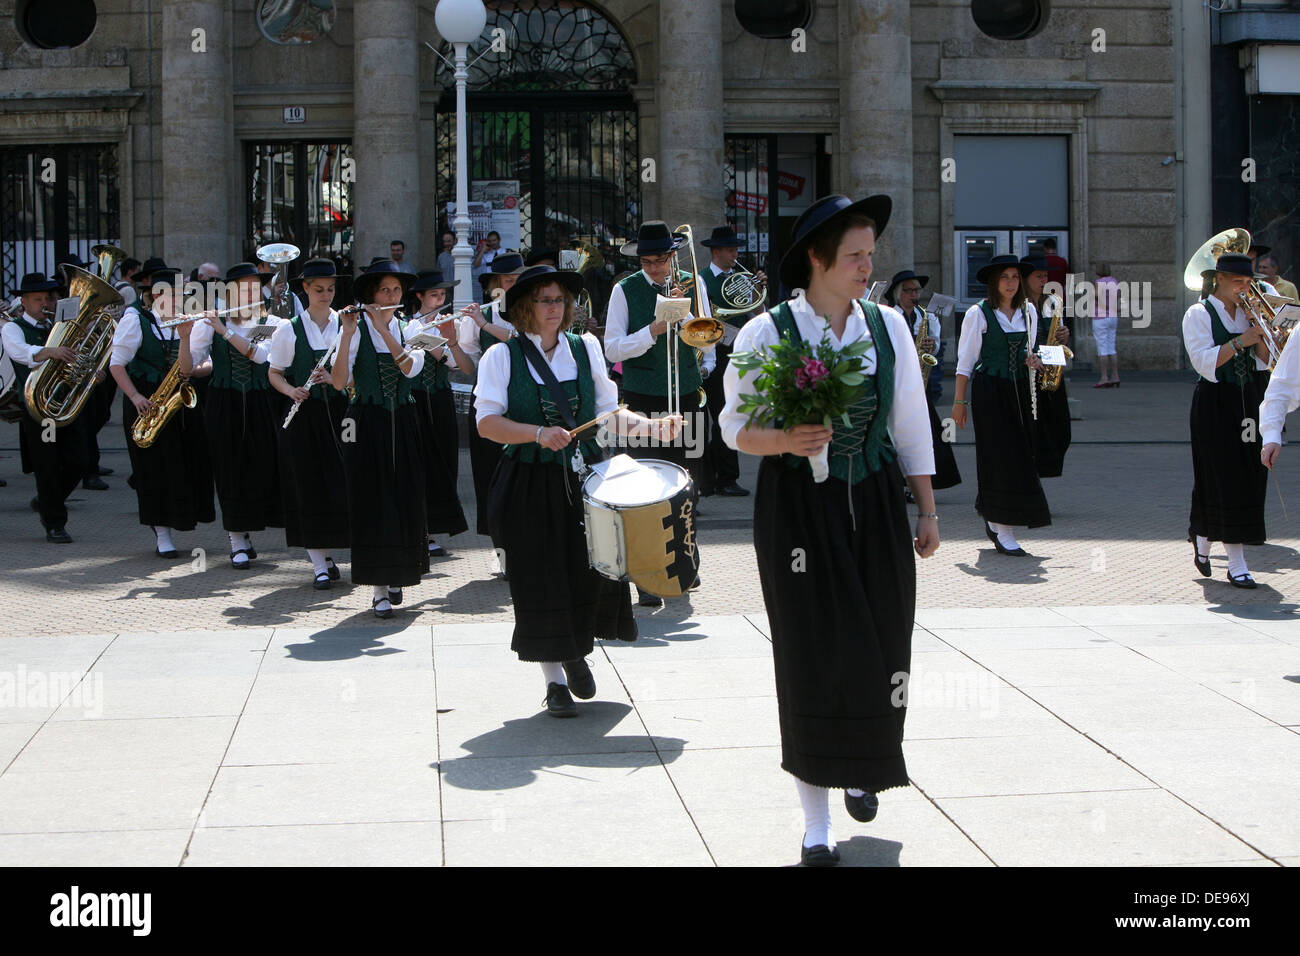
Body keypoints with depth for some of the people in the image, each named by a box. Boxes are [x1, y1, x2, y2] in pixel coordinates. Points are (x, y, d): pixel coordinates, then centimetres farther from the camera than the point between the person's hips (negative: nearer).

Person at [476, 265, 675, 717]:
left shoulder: (585, 348, 9)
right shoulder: (502, 356, -2)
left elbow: (607, 411, 8)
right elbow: (487, 422, -10)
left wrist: (650, 425, -8)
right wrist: (539, 434, -24)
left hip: (584, 476, 3)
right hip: (530, 486, -3)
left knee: (590, 571, -1)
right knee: (541, 580, 0)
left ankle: (578, 651, 29)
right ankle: (555, 680, 15)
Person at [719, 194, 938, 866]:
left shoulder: (888, 327, 4)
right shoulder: (766, 333, -7)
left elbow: (911, 425, 10)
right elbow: (736, 429, -2)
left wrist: (927, 510, 10)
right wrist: (786, 441, -22)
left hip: (875, 506, 4)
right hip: (798, 509, -3)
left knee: (881, 646, 6)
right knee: (813, 654, -3)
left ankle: (862, 770, 37)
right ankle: (816, 826, 7)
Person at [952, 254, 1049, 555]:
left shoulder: (1028, 311, 11)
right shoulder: (978, 313, -5)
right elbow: (965, 360, -3)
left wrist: (1032, 360, -2)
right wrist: (959, 401, -6)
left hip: (1019, 390, 5)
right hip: (989, 391, -5)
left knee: (1020, 452, 4)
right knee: (1001, 455, -8)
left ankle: (992, 517, 23)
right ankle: (1002, 531, -5)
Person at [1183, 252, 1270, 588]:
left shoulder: (1246, 312, 13)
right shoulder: (1199, 315, -4)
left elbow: (1264, 361, 10)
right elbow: (1205, 362, -15)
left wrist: (1260, 332, -5)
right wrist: (1242, 340, -18)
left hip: (1248, 402, 6)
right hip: (1215, 405, -6)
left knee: (1248, 479, 8)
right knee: (1225, 479, -8)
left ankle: (1202, 540, 29)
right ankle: (1236, 564, -7)